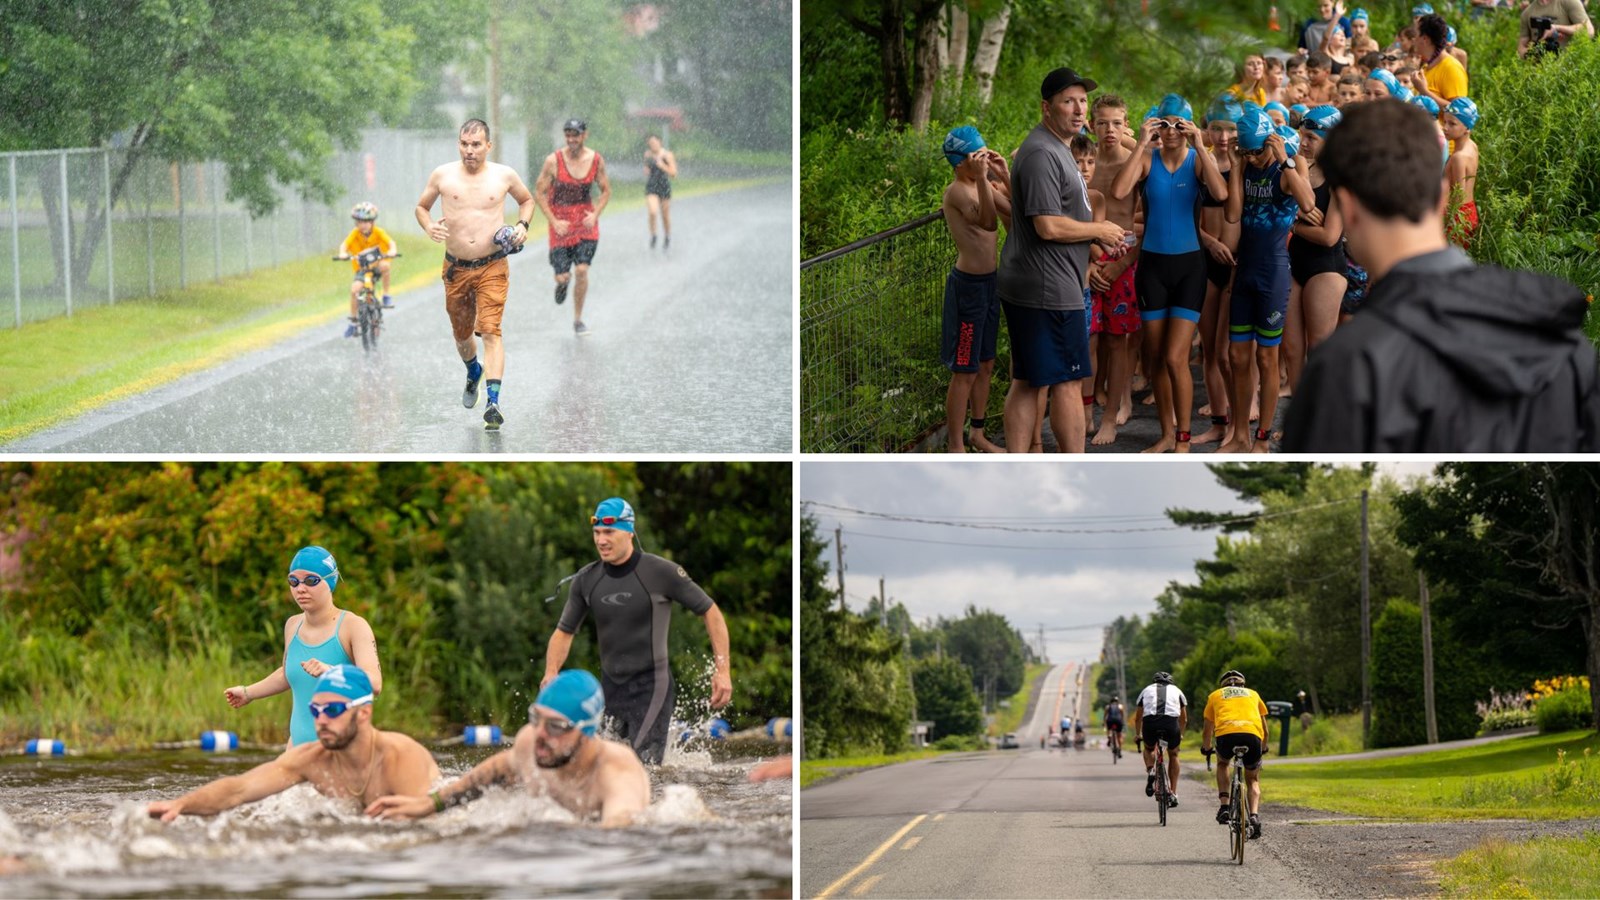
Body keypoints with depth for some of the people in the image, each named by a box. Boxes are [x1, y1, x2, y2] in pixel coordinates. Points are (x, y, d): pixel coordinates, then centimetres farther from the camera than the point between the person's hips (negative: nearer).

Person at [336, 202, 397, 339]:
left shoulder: (378, 232, -14)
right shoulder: (355, 233, -14)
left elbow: (391, 242, -26)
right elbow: (344, 245, -26)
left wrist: (392, 250, -48)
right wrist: (342, 253, -48)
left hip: (376, 264, -1)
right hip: (360, 267, 1)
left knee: (384, 266, -35)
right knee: (355, 289, -21)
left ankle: (386, 296, -15)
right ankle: (353, 321, -4)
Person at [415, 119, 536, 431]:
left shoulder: (504, 176, 0)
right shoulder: (443, 175, 0)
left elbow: (527, 200, 18)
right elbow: (421, 207, 13)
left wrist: (522, 225, 0)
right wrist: (429, 226, -8)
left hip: (492, 267, -3)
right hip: (455, 267, 3)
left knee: (491, 332, -16)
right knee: (461, 332, 17)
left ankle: (493, 402, -24)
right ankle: (474, 372, 50)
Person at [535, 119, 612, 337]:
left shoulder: (596, 160, -4)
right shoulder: (554, 161, -11)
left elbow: (606, 191, 9)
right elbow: (539, 192, -4)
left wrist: (595, 214, -7)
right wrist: (554, 222, -11)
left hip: (586, 223, 1)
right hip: (561, 224, -1)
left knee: (582, 270, -12)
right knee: (562, 277, -4)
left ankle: (578, 320, 4)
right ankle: (563, 281, 36)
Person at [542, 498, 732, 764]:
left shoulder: (661, 573, -10)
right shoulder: (586, 580, 4)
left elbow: (710, 612, -3)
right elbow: (564, 632, 14)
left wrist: (722, 670, -10)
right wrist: (551, 673, -6)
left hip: (651, 685, -5)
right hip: (610, 689, 5)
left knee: (645, 766, -20)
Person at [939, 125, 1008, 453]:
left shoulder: (982, 186, 6)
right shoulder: (957, 190, -19)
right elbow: (988, 221, -34)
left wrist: (1005, 176, -4)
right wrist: (981, 178, -41)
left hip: (989, 282, 9)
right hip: (967, 284, -9)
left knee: (985, 365, 19)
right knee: (965, 372, -1)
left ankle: (978, 435, 32)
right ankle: (956, 448, 6)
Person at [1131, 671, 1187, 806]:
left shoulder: (1147, 690, 30)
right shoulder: (1176, 691, 30)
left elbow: (1137, 718, 38)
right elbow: (1184, 719, 38)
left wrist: (1138, 735, 54)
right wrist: (1180, 734, 55)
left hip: (1150, 722, 0)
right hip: (1171, 723, 0)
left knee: (1148, 748, 33)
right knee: (1173, 755, 25)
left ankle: (1150, 771, 3)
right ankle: (1173, 794, 20)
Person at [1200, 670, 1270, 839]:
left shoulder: (1215, 695, 31)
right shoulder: (1253, 694, 33)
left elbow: (1207, 730, 37)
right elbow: (1265, 728, 40)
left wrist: (1206, 748, 56)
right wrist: (1263, 748, 57)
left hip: (1226, 735, -1)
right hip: (1252, 736, 1)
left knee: (1222, 763, 33)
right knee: (1253, 779, 22)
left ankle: (1224, 807, 15)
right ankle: (1254, 816, -3)